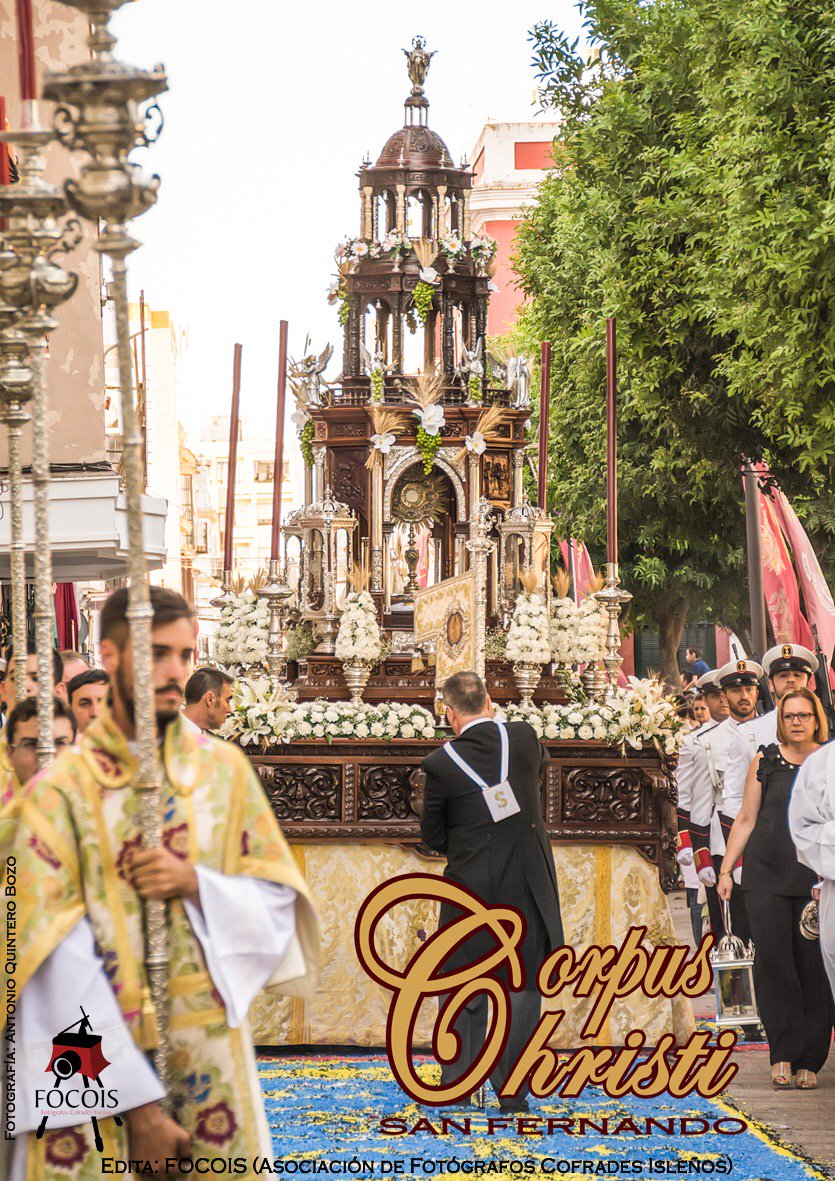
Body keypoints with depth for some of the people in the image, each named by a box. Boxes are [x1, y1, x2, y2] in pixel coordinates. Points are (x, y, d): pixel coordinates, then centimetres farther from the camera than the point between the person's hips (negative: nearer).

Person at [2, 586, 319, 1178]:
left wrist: (196, 885, -12)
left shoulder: (224, 769, 6)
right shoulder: (61, 790, -5)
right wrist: (138, 1102, -16)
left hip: (211, 1059, 3)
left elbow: (279, 900, 9)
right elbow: (62, 964, -11)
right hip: (96, 1067, -3)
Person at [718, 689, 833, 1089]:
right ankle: (783, 1053, -2)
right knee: (772, 959, -9)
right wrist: (726, 868, 8)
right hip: (766, 876, 0)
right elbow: (746, 819, 12)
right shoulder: (765, 760, 8)